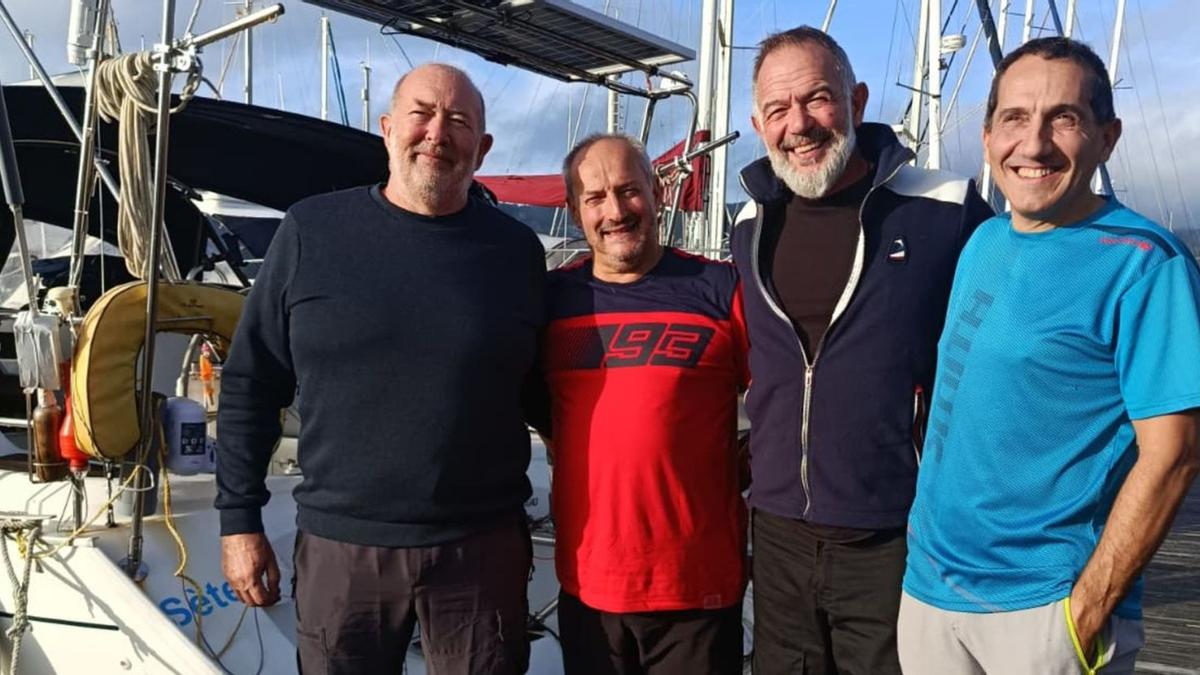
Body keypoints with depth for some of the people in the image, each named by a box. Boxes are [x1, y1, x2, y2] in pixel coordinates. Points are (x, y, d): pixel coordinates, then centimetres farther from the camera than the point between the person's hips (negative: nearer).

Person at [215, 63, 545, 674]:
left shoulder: (516, 250, 1)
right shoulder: (311, 231, -1)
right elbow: (250, 384, 3)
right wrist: (239, 518, 1)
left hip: (482, 551, 1)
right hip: (339, 546, 0)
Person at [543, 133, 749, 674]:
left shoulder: (720, 287, -6)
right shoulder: (552, 296, 3)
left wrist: (742, 473, -5)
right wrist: (579, 466, 8)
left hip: (699, 585, -3)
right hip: (586, 581, 3)